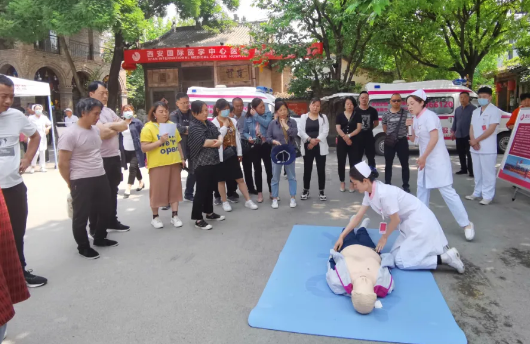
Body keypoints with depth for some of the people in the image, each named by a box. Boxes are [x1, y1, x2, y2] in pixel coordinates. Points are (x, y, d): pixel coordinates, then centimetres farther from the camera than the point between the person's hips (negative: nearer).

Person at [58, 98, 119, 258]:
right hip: (81, 181, -8)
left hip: (100, 177, 8)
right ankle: (83, 246, 25)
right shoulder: (70, 134, -17)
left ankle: (100, 238, 38)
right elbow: (63, 164, -14)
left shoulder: (95, 130, 7)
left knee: (106, 210, 17)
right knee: (81, 216, 7)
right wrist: (71, 184, -6)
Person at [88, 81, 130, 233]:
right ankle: (95, 228, 16)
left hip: (114, 157, 8)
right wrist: (116, 126, -6)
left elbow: (125, 125, 6)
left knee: (112, 192, 18)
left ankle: (112, 221, 32)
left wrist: (110, 126, -10)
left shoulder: (108, 111, 12)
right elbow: (103, 133, -22)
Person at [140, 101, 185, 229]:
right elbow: (144, 148, -13)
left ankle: (174, 216, 17)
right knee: (157, 190, 3)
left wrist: (182, 158, 13)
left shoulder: (172, 125, 11)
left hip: (174, 162, 5)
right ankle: (155, 217, 19)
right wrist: (160, 141, -22)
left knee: (175, 189, 8)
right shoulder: (148, 127, -8)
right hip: (157, 164, -5)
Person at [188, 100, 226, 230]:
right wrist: (216, 142, -4)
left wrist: (219, 141, -16)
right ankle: (198, 219, 5)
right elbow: (204, 142, -21)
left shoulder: (209, 123, 13)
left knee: (210, 188, 18)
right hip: (201, 163, -8)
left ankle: (209, 212, 32)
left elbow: (219, 134, 8)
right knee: (201, 190, -4)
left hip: (213, 161, 8)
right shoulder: (193, 126, -12)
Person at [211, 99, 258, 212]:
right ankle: (225, 202, 21)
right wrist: (225, 126, -13)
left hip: (232, 154, 4)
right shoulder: (213, 123, -7)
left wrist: (239, 153, 8)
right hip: (221, 155, -4)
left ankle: (248, 201, 14)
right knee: (221, 180, 7)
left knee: (240, 179, 8)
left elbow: (237, 137, 10)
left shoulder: (233, 121, 9)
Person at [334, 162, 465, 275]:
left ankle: (446, 257, -3)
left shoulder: (384, 193, -29)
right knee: (395, 255, 9)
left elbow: (395, 220, -19)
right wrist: (342, 237, 0)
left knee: (402, 261, -8)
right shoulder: (369, 193, -2)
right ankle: (440, 250, 16)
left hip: (420, 223, -9)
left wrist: (384, 238, -3)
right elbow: (358, 217, 4)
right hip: (410, 223, 9)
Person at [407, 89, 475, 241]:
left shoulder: (429, 116, -15)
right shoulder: (416, 119, 11)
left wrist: (423, 157, -24)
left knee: (447, 191, -10)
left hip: (437, 161, -9)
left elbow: (434, 138, -25)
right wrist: (410, 127, 4)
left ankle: (466, 224, -2)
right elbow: (414, 140, 17)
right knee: (422, 190, 15)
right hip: (425, 161, 9)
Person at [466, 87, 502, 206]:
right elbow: (471, 128, 12)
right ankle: (477, 192, 24)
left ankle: (487, 196, 3)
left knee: (487, 173, -3)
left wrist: (476, 140, -13)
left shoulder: (494, 111, -5)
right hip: (475, 148, 7)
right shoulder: (475, 111, 15)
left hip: (488, 149, -7)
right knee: (477, 172, 14)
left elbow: (491, 129, -14)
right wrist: (473, 141, -6)